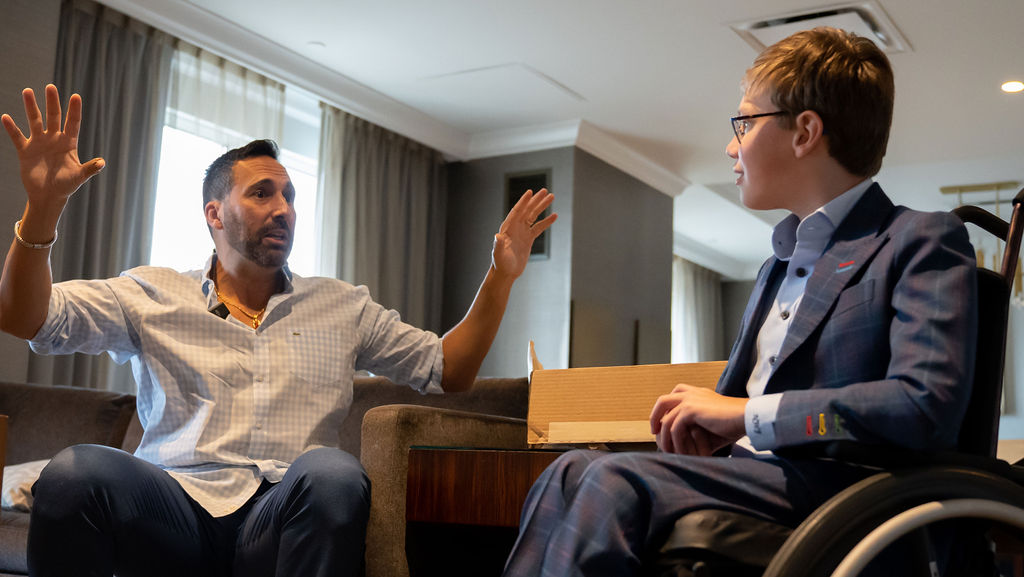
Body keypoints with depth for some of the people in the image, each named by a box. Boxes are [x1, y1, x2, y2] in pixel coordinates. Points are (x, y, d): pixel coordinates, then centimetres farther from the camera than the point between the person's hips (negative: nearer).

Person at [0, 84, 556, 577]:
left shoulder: (343, 306, 19)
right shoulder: (152, 294, 13)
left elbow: (447, 370, 17)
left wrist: (500, 277, 3)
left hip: (284, 513, 1)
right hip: (175, 508, 0)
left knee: (333, 474, -35)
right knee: (75, 471, -33)